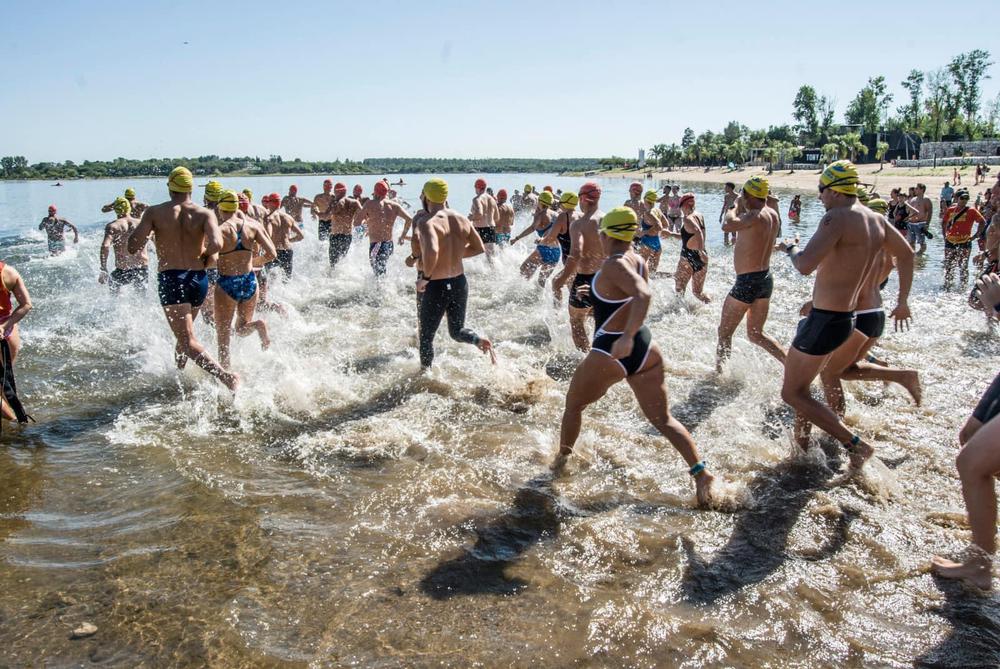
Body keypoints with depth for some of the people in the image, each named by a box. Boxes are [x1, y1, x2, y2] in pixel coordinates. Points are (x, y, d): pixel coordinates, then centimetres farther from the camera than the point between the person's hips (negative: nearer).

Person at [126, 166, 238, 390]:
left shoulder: (154, 213, -3)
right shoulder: (205, 214, -2)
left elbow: (133, 247, -7)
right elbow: (216, 244, -20)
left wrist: (149, 231, 12)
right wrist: (205, 254, 2)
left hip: (170, 280, -3)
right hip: (199, 280, 4)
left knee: (188, 342, -9)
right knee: (185, 332, 28)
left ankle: (226, 376, -27)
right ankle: (178, 372, 43)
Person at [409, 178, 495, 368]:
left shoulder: (426, 222, -19)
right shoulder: (462, 220, 1)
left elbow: (431, 251, -36)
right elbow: (479, 248, 11)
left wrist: (425, 278, -21)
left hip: (434, 287, -6)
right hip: (459, 283, 6)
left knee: (426, 337, 14)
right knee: (457, 331, 22)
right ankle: (481, 341, -7)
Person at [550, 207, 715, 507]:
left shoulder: (614, 265, -18)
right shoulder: (639, 261, 7)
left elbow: (643, 295, -34)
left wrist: (626, 338, -41)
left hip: (611, 353, -7)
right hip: (644, 348, 7)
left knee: (573, 405, 18)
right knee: (663, 419, 11)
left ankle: (560, 462, 32)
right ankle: (700, 471, 0)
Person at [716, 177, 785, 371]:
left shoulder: (755, 216, -19)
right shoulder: (772, 215, 8)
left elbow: (727, 225, -30)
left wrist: (736, 207, -10)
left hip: (748, 281, -9)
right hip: (766, 278, 9)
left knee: (724, 332, 8)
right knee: (756, 334, 18)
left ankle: (718, 371, 16)